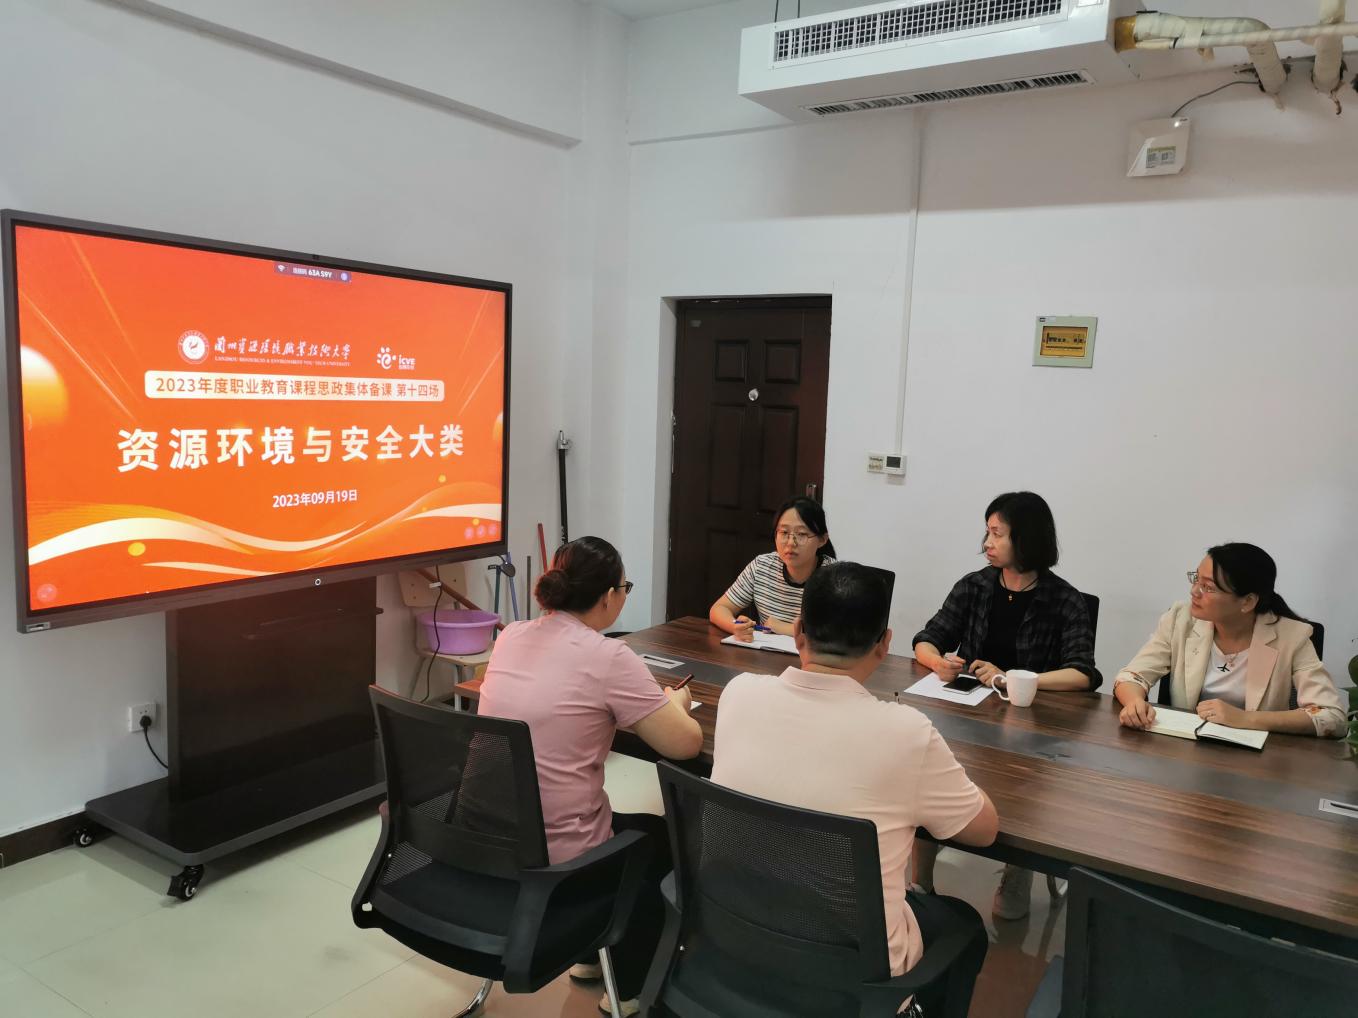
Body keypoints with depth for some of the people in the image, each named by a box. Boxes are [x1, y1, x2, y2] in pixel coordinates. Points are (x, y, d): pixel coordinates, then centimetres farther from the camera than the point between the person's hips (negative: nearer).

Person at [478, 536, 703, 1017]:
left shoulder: (510, 637, 1)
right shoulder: (607, 656, -19)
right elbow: (686, 744, -15)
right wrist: (675, 703, 6)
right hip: (558, 860, -7)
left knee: (624, 823, 32)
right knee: (665, 836, 23)